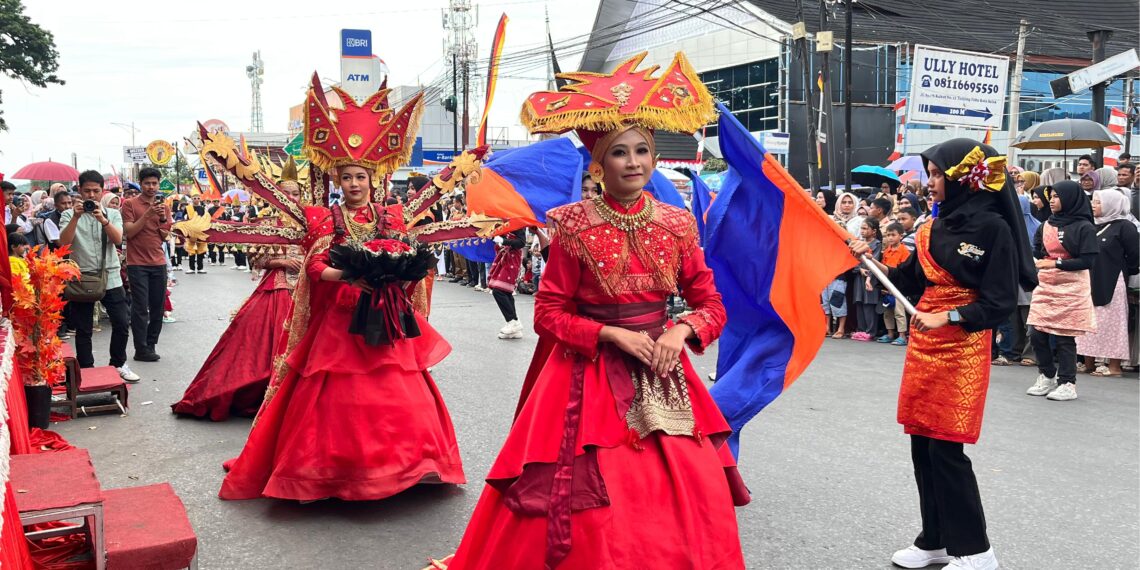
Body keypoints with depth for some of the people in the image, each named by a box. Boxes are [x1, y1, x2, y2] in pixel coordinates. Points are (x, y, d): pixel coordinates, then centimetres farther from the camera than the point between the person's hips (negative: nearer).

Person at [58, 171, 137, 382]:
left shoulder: (112, 214, 7)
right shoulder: (69, 215, 3)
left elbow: (118, 240, -10)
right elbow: (63, 242, -12)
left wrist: (102, 219, -24)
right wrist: (76, 217, -22)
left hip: (110, 277, 1)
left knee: (122, 323, -1)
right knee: (83, 329, 6)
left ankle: (118, 364, 17)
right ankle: (86, 371, 17)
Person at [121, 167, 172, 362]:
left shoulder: (163, 206, 12)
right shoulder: (130, 204, -1)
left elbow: (165, 236, 9)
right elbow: (129, 232, -10)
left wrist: (163, 219, -9)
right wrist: (148, 214, -19)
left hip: (158, 263, 5)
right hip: (137, 264, -4)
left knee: (157, 307, 6)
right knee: (140, 308, -5)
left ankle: (151, 345, 16)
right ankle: (141, 350, -1)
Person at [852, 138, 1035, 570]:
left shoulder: (992, 227, -10)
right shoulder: (935, 227, 11)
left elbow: (1000, 303, -12)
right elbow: (909, 281, 13)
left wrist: (947, 318, -21)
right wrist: (870, 260, 3)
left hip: (962, 347, -7)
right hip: (924, 344, 7)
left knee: (945, 448, -4)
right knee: (922, 445, 10)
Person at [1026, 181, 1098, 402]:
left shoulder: (1084, 228, -6)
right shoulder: (1046, 226, 12)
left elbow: (1088, 261, -11)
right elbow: (1037, 252, 18)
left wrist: (1056, 263, -16)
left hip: (1071, 288, -6)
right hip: (1046, 286, 6)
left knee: (1064, 338, -3)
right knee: (1038, 334, 4)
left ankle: (1067, 384, 6)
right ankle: (1047, 377, 20)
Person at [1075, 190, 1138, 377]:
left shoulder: (1124, 226, -6)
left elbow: (1134, 256, -9)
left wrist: (1125, 273, 0)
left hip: (1111, 284, -7)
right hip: (1089, 284, 7)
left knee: (1111, 323, -2)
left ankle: (1114, 365, 4)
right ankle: (1088, 363, 16)